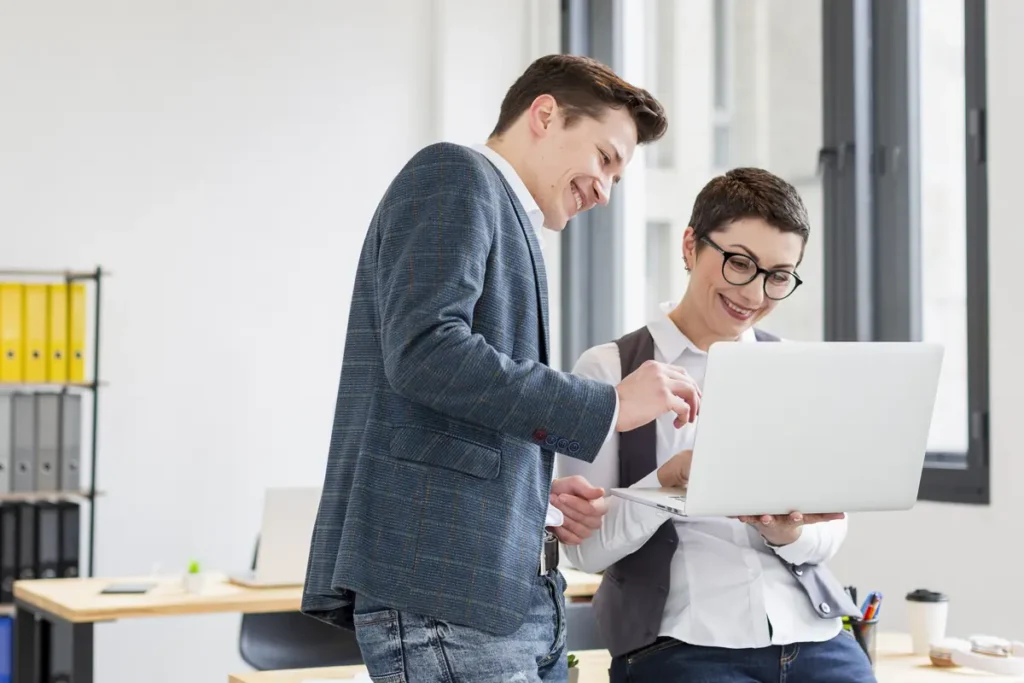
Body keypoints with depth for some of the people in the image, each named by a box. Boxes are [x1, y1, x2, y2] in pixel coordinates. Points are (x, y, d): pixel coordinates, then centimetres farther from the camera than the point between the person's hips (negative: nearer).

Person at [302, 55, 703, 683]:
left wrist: (538, 499, 9)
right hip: (440, 587, -10)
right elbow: (423, 351, -18)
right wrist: (607, 406, -14)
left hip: (513, 594, 10)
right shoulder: (454, 174, -1)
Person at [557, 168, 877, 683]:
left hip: (813, 638, 4)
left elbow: (829, 533, 12)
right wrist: (673, 477, -21)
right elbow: (586, 547, -5)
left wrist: (791, 534, -11)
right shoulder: (609, 369, 1)